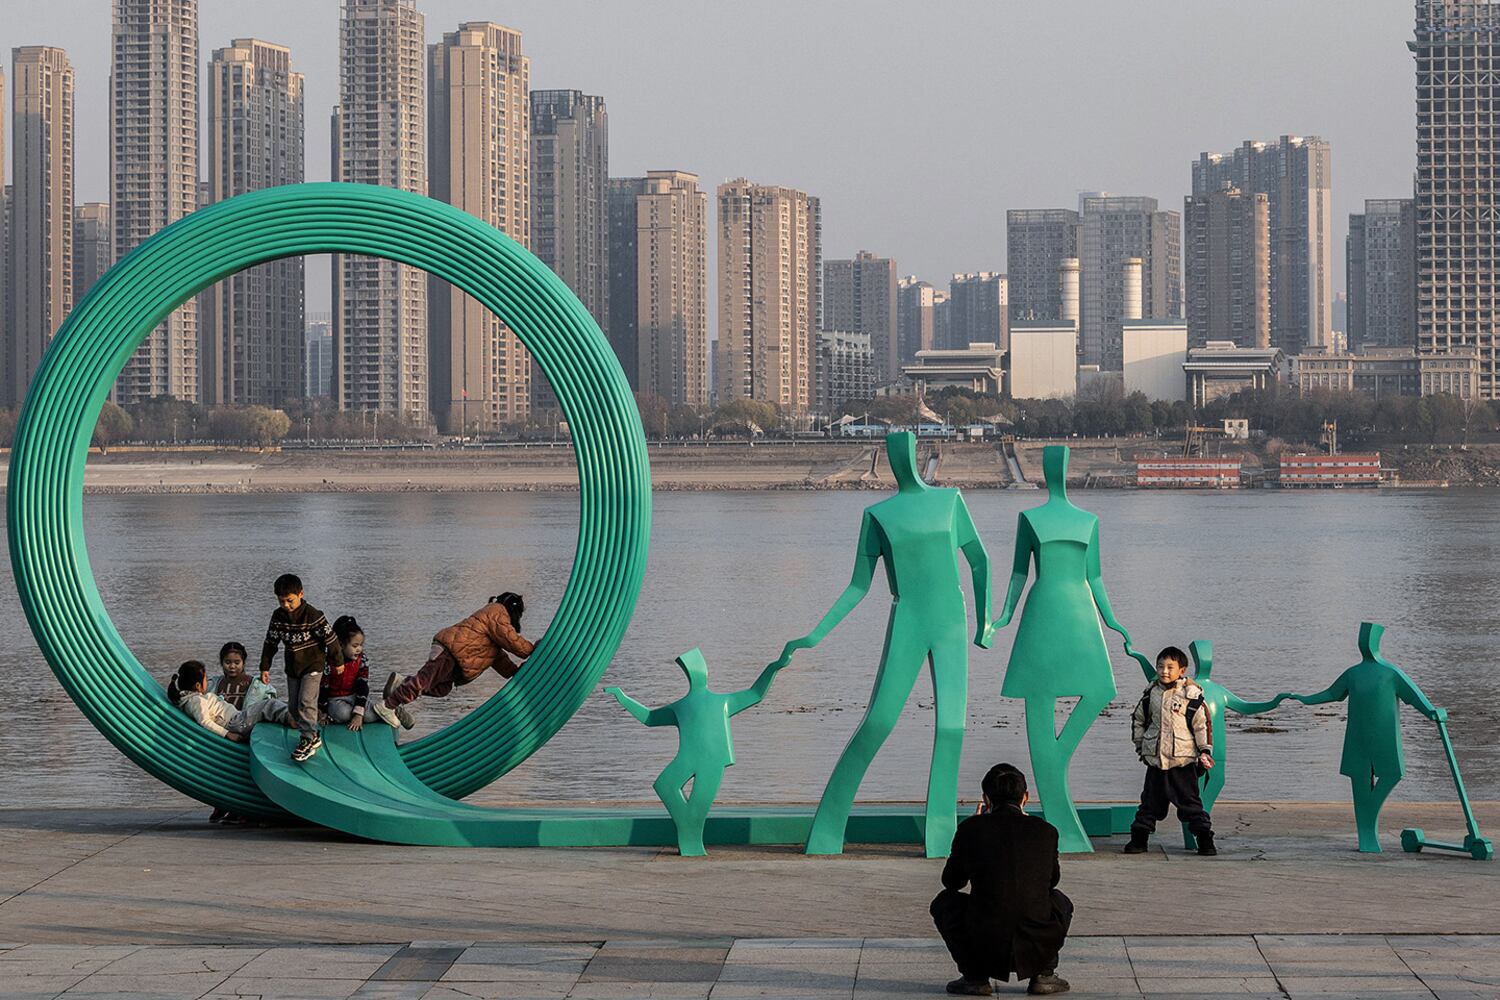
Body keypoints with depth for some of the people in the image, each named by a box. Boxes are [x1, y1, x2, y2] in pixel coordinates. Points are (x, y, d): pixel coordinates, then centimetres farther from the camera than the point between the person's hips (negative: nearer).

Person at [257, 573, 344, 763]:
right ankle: (312, 736, 18)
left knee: (306, 702, -15)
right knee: (293, 705, 7)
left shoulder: (312, 615, -20)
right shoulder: (278, 616, -2)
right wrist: (265, 666, 9)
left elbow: (330, 638, -12)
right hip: (292, 667, 6)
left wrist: (337, 660, -4)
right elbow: (271, 641, 8)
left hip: (312, 666, -6)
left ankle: (309, 739, -7)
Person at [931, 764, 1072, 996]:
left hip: (984, 949, -2)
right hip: (1038, 949, 2)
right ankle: (1043, 975, 15)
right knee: (1060, 901, 34)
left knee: (945, 901, 27)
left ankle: (974, 977, 12)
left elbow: (952, 881, 15)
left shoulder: (971, 828, -1)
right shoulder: (1046, 831, 3)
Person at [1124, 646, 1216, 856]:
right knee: (1150, 801, 9)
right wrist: (1140, 745, 15)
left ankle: (1205, 840, 2)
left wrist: (1205, 751, -6)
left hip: (1183, 760, -4)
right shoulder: (1151, 694, 7)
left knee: (1190, 801, -3)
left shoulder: (1191, 695, -5)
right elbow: (1138, 719, 20)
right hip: (1155, 758, 4)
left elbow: (1201, 725, -2)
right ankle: (1139, 838, 16)